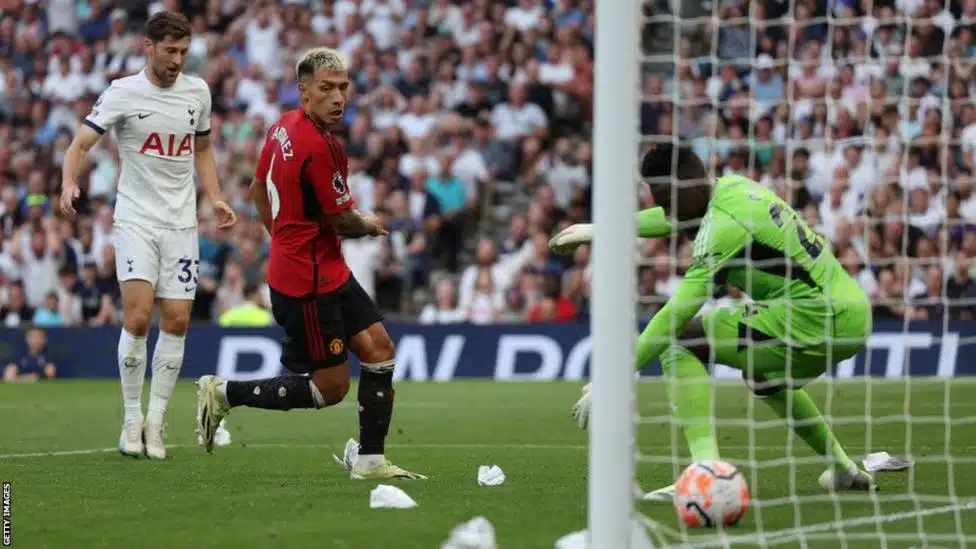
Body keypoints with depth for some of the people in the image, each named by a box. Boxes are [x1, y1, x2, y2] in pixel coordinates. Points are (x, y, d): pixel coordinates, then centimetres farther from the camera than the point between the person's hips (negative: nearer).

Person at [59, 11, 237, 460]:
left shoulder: (197, 92, 8)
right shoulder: (122, 93, -5)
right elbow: (80, 143, -10)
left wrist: (215, 199, 9)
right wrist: (69, 182, -31)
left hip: (181, 222, 4)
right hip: (136, 219, -4)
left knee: (177, 321, -2)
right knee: (137, 318, -16)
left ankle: (155, 420, 9)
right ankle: (132, 418, -2)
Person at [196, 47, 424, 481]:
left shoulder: (283, 128, 6)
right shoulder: (319, 147, -24)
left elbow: (258, 189, 19)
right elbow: (343, 222, -15)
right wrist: (370, 224, 7)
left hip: (328, 271, 10)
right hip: (309, 281, -10)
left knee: (379, 349, 6)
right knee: (330, 387, -3)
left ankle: (369, 459, 9)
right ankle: (223, 393, 6)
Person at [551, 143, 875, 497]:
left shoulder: (724, 225, -15)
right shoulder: (733, 187, 11)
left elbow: (678, 312, -19)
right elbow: (668, 219, 32)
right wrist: (595, 231, 35)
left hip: (817, 319, -10)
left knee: (679, 341, -8)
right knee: (763, 374, 38)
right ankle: (843, 470, 39)